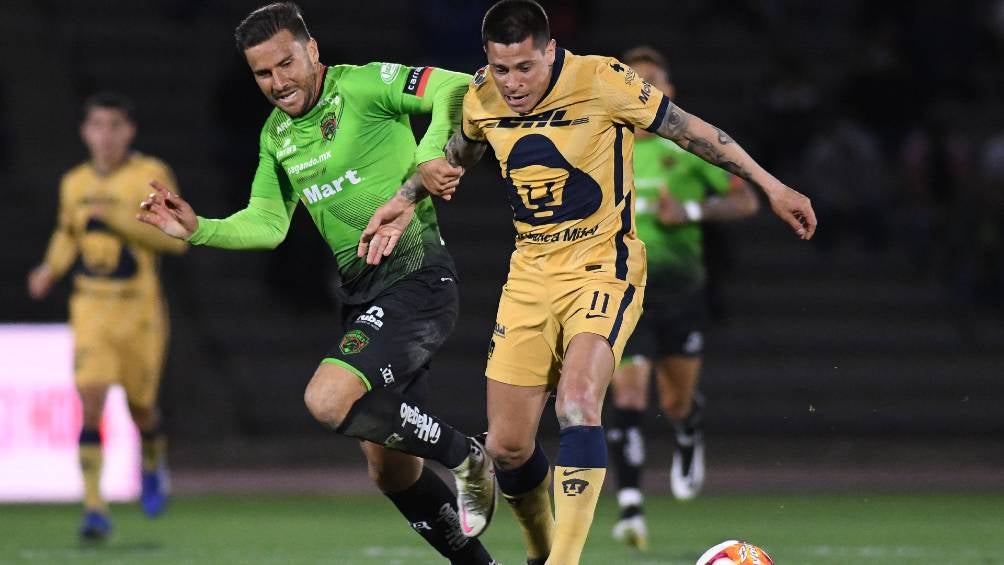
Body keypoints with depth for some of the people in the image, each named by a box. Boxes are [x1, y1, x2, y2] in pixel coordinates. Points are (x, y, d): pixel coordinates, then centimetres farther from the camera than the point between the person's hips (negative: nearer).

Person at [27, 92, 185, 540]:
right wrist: (49, 271, 4)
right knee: (91, 403, -14)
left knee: (140, 406, 8)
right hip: (90, 306, 2)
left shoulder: (151, 176, -6)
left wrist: (117, 218, -24)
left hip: (139, 307, -2)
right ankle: (94, 507, -15)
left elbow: (175, 238, -15)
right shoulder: (74, 183, 7)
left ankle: (153, 465, 42)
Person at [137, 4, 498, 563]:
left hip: (416, 281, -9)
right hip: (363, 295, 9)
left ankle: (466, 457, -6)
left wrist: (431, 152, -34)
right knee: (391, 470, 10)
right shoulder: (276, 134, 12)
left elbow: (457, 88, -20)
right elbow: (266, 224, 13)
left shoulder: (363, 86, -11)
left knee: (328, 399, -26)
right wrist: (198, 229, -2)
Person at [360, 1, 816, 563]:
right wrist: (406, 201, 13)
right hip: (531, 272, 5)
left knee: (577, 404, -29)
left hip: (603, 267, -5)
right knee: (507, 446, 1)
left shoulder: (600, 81, -17)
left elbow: (690, 129, -7)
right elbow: (457, 152, 22)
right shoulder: (481, 98, -2)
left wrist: (771, 186, -4)